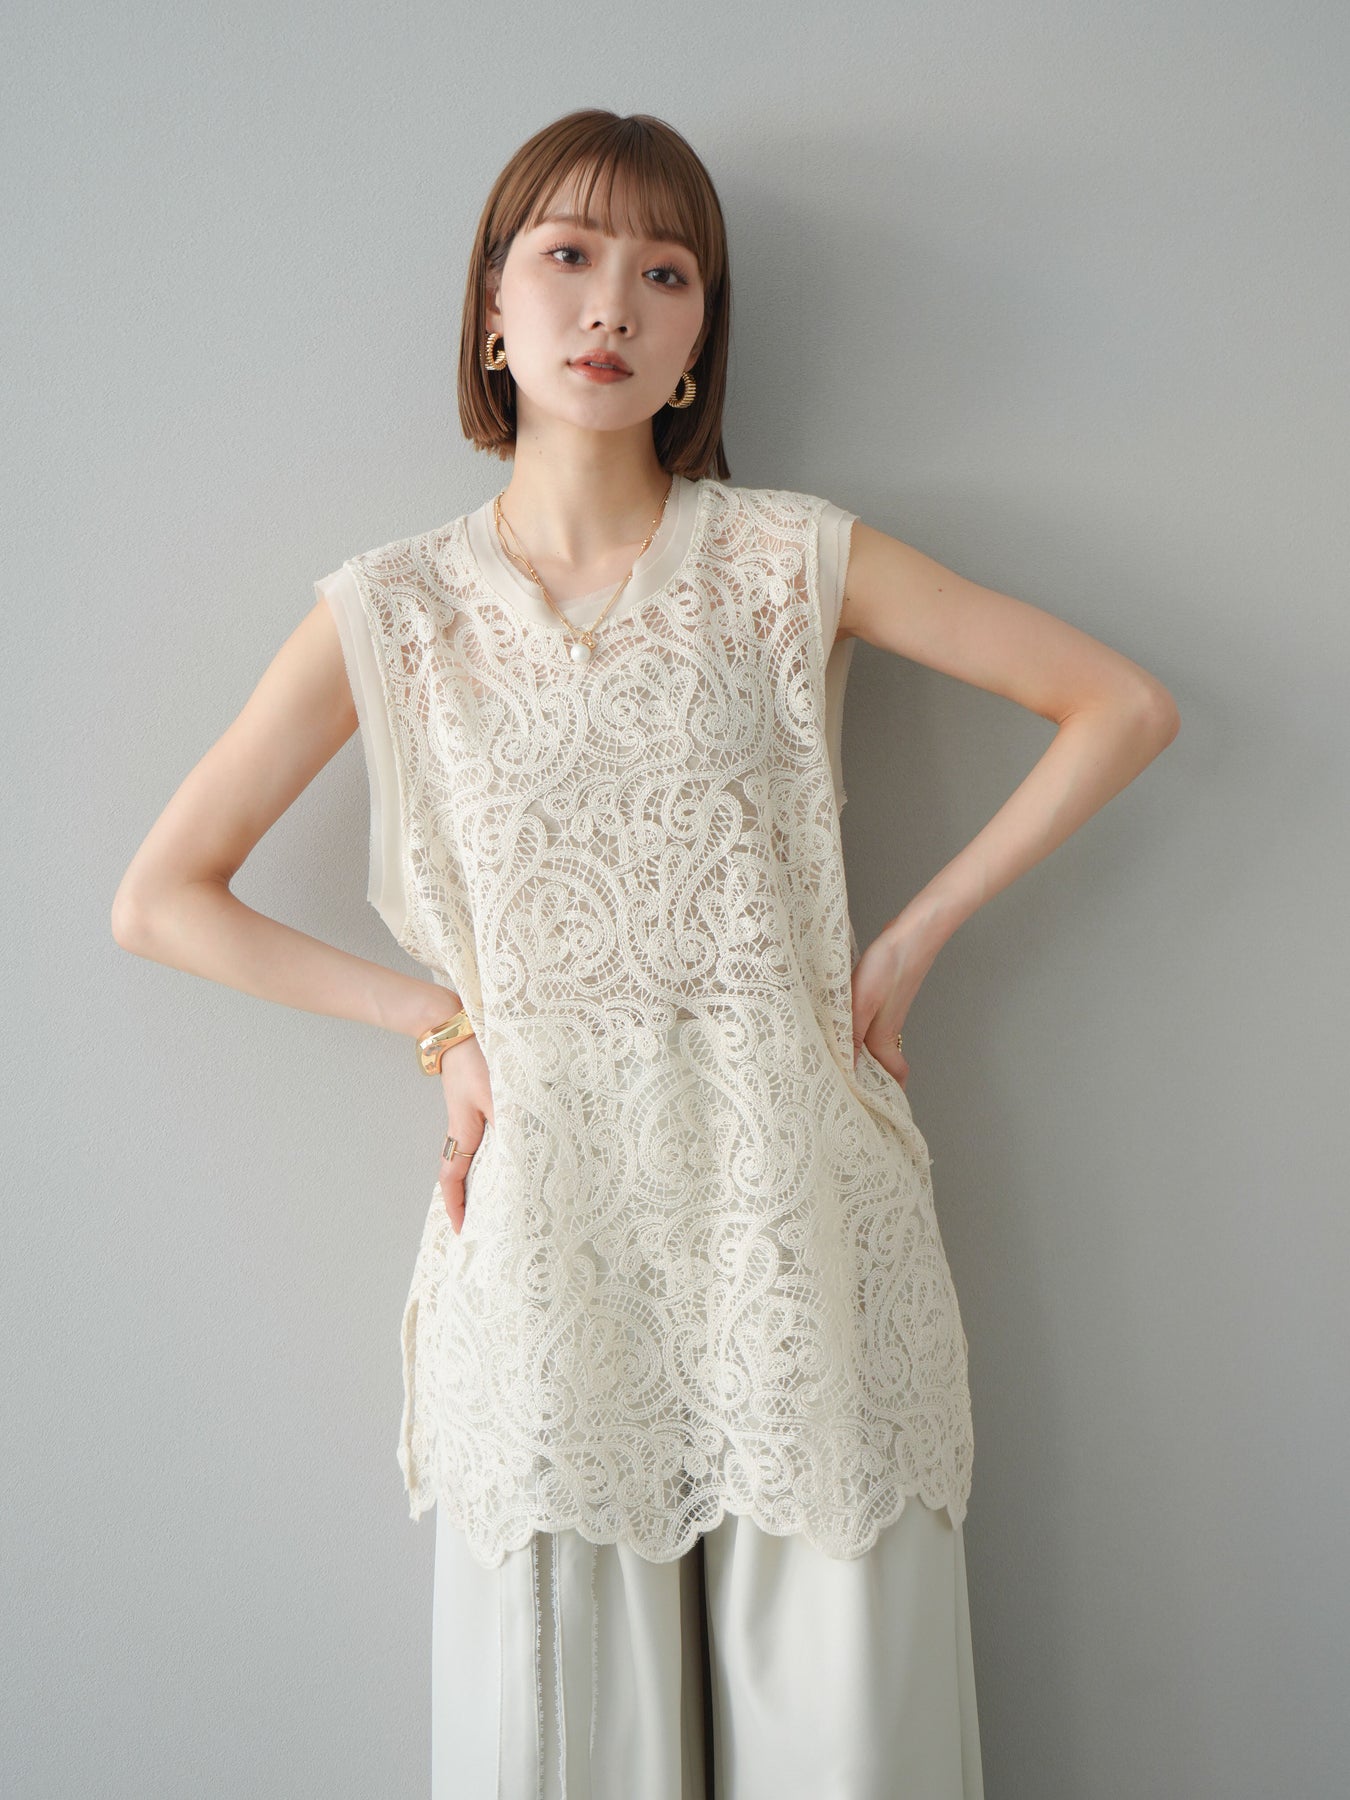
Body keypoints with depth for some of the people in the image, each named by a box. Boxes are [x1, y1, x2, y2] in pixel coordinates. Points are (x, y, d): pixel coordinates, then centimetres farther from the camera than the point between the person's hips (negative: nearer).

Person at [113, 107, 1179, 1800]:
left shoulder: (789, 559, 2)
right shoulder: (399, 610, 3)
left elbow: (1124, 706, 5)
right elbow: (160, 899, 6)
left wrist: (909, 939, 0)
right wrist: (438, 1023, 0)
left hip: (792, 1187, 0)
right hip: (550, 1209, 1)